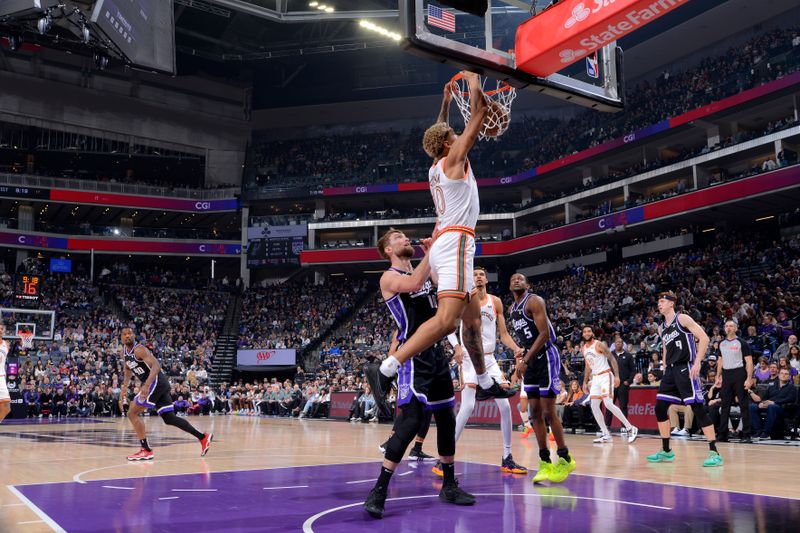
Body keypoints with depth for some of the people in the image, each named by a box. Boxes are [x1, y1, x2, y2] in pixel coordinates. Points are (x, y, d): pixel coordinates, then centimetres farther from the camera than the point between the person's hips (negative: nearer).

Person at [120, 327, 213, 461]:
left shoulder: (139, 349, -14)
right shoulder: (124, 352, 13)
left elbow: (156, 365, -25)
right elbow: (128, 370, 30)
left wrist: (146, 386, -35)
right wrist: (124, 388, 21)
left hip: (156, 382, -9)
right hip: (157, 385, 9)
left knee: (132, 413, -6)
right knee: (169, 418, 8)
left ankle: (146, 450, -3)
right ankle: (203, 437, 8)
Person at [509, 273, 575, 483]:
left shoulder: (534, 301, -12)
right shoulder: (512, 309, 13)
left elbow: (544, 334, -20)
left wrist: (525, 360, -23)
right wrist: (522, 360, 12)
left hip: (546, 357, -8)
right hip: (530, 360, 8)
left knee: (548, 411, -8)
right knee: (535, 412, 4)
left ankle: (565, 458, 6)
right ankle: (545, 462, 8)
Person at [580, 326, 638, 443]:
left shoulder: (599, 344, -10)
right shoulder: (584, 349, 12)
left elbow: (612, 359, -13)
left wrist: (617, 376, -21)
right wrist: (585, 382, 19)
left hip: (605, 376, -8)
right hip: (595, 378, 8)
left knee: (608, 404, -18)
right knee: (594, 406, 0)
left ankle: (630, 428, -9)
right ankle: (606, 435, 5)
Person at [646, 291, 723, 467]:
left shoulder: (682, 319, -5)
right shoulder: (661, 328, 17)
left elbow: (704, 338, -12)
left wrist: (697, 362, -18)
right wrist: (665, 369, 17)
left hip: (686, 368, -8)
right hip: (671, 370, 8)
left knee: (697, 408, -12)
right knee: (659, 408, 4)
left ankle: (714, 453, -9)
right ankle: (666, 451, 14)